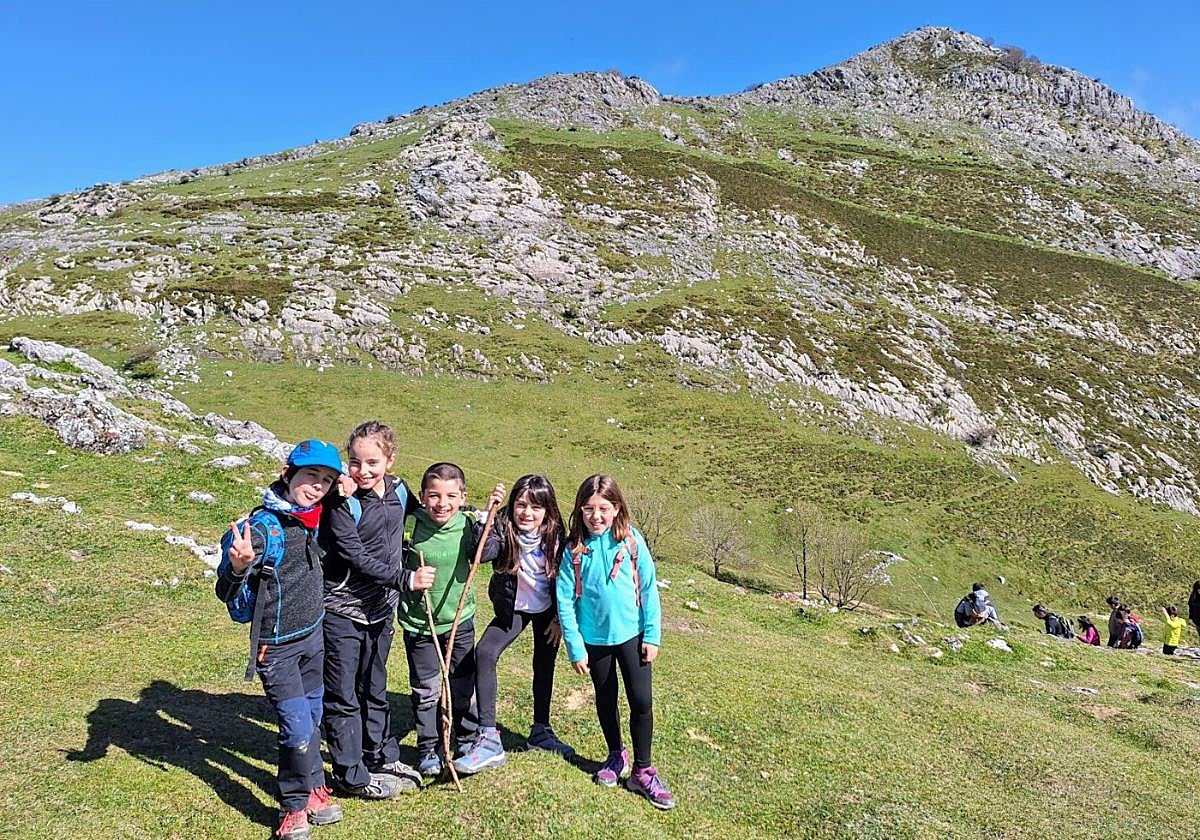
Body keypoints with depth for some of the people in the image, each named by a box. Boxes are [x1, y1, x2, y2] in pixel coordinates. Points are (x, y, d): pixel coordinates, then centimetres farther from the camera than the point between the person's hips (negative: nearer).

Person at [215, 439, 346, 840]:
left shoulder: (312, 521, -2)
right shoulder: (261, 527, -23)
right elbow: (229, 595, -21)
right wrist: (238, 567, -42)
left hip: (313, 636, 7)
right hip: (277, 646, -7)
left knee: (312, 717, 18)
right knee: (298, 727, -5)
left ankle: (312, 787, 36)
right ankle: (294, 806, 16)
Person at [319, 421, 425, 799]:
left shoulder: (399, 491, -1)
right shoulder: (342, 503, -19)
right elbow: (358, 559, -22)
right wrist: (406, 579, -25)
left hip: (381, 609, 6)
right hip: (342, 611, -6)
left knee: (374, 689, 21)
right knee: (343, 696, 7)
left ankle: (383, 758, 36)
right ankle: (350, 775, 20)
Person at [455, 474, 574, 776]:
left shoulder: (555, 536, -16)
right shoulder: (503, 528, -21)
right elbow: (481, 554, -41)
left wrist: (559, 618, -2)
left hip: (546, 609, 2)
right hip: (512, 609, -1)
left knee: (544, 667, 13)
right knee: (484, 652, -24)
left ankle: (541, 732, 35)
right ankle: (488, 738, -24)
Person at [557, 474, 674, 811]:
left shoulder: (632, 541, -11)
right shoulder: (574, 549, -11)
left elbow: (649, 589, -5)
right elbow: (565, 600, -8)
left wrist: (652, 635, -5)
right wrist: (575, 647, -8)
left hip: (631, 634, -1)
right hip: (594, 638, 1)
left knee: (642, 700, -1)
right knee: (605, 699, 17)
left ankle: (642, 770, 16)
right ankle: (616, 755, 39)